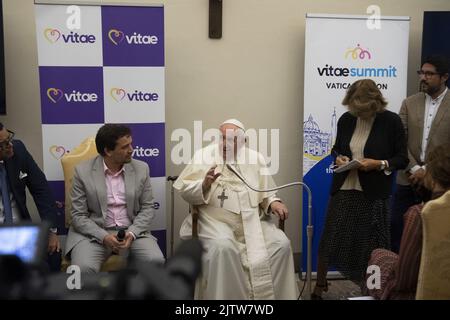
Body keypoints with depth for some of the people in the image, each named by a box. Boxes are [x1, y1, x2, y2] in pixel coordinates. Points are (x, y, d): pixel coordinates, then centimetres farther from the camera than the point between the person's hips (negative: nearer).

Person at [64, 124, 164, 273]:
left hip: (132, 231, 2)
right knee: (84, 267, -31)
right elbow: (78, 215, -4)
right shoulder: (83, 171, -5)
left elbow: (147, 208, 5)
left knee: (156, 261, -23)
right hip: (94, 233, -2)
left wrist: (132, 233, -13)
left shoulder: (141, 168, 2)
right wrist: (104, 237, -20)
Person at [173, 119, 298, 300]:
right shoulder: (204, 155, 2)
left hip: (252, 220, 3)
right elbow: (184, 190, -2)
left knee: (281, 244, -15)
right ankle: (224, 296, -14)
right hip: (216, 219, -3)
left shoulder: (255, 158, 10)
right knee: (223, 247, -33)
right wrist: (204, 184, -22)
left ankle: (272, 295, 1)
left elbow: (266, 193, 13)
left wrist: (273, 203, -10)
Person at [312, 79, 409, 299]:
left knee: (370, 246, 6)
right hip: (343, 190, 3)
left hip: (373, 194, -3)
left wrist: (379, 164, -18)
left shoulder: (391, 121, -7)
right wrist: (338, 157, -4)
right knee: (329, 239, 7)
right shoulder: (346, 120, 2)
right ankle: (320, 286, 27)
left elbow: (402, 159, -2)